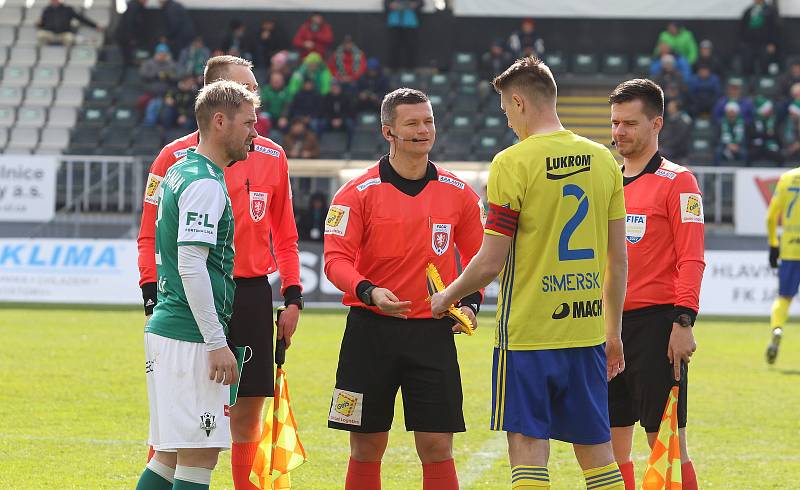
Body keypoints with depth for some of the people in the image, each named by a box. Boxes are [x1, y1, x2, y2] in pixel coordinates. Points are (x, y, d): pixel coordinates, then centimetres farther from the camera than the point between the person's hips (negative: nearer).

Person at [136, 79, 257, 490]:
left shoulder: (181, 172, 17)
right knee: (199, 456, -8)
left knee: (169, 455, 12)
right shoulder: (205, 183, -13)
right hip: (191, 337, -10)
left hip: (165, 329, 10)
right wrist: (217, 343, -20)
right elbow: (191, 265, -21)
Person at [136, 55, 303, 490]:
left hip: (252, 295, 3)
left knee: (247, 416, 7)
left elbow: (285, 236, 16)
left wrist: (293, 298, 9)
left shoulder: (271, 157, 10)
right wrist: (153, 296, -9)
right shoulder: (177, 156, -2)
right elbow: (151, 235, 0)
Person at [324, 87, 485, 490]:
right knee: (366, 449, 4)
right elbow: (336, 259, -8)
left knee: (437, 448, -3)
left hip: (433, 333, 1)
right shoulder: (358, 193, -2)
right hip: (371, 330, -1)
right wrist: (369, 292, -26)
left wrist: (470, 303, -2)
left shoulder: (458, 194, 6)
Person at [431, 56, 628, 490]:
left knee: (528, 449, -3)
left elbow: (490, 263, -10)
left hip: (527, 330, -5)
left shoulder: (513, 163, -10)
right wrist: (613, 331, 19)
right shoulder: (602, 160, 6)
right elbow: (618, 259, 10)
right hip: (587, 330, 5)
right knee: (596, 451, 11)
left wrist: (446, 299, 8)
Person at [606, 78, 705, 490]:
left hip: (655, 322, -7)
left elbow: (691, 259, -10)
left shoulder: (676, 182, -4)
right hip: (611, 324, 7)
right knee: (612, 448, 7)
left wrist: (683, 322, -18)